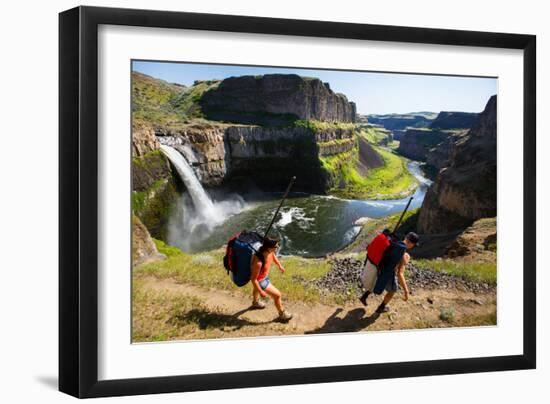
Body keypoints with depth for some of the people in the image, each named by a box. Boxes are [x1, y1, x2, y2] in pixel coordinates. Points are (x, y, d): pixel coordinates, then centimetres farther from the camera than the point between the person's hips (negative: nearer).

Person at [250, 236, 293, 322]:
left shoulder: (269, 251, -25)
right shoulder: (258, 262, -47)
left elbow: (273, 255, 3)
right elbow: (253, 279, -33)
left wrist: (279, 265, 19)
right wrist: (261, 292, -21)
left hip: (265, 275, 8)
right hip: (260, 280, -8)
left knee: (256, 289, 37)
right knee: (277, 295, 5)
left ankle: (255, 302, 70)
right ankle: (282, 314, 32)